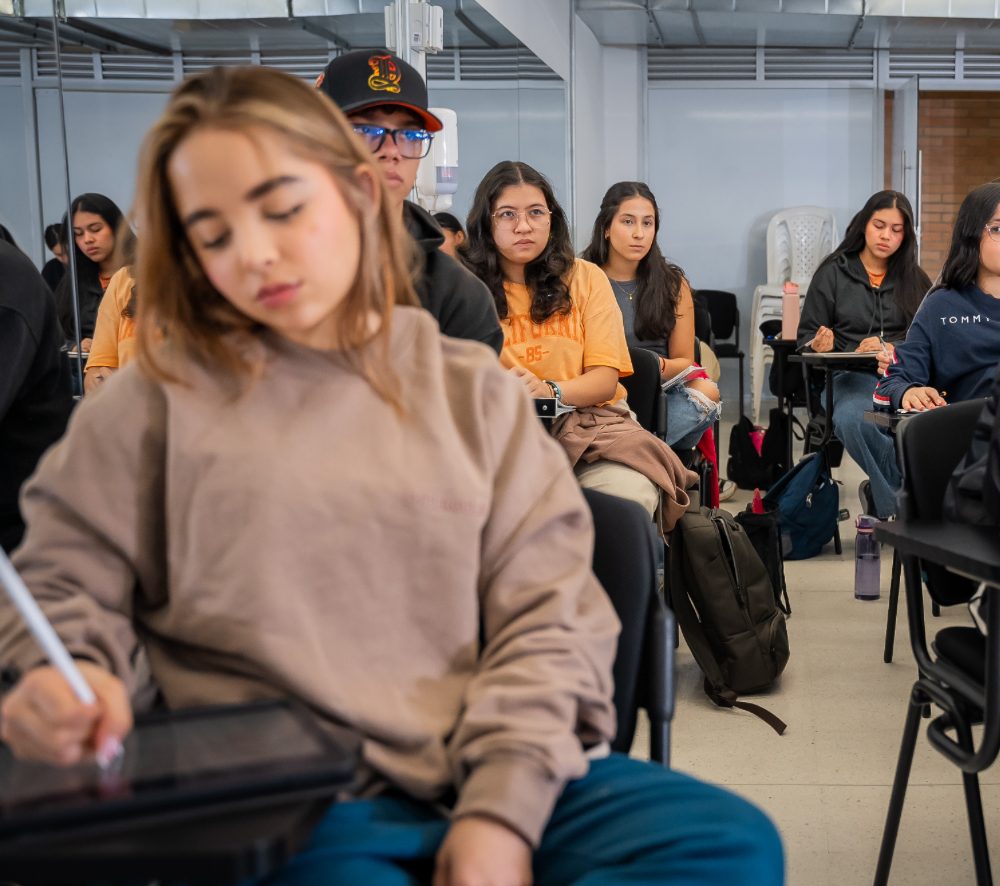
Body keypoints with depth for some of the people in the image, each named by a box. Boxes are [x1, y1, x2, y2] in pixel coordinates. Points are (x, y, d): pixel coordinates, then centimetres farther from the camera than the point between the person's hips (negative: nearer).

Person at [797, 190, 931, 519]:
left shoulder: (914, 279, 17)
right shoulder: (832, 273, 11)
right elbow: (806, 338, 12)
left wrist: (894, 350, -9)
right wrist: (822, 347, -12)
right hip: (853, 376, -1)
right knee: (850, 420, -40)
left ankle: (881, 494, -15)